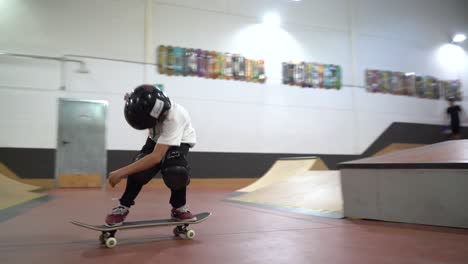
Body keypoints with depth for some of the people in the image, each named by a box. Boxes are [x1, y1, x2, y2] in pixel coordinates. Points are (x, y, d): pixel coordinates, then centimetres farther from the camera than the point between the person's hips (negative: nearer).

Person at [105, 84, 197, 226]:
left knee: (175, 173, -34)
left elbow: (156, 157, -46)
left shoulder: (173, 118, -43)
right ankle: (123, 207, -2)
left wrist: (122, 172, -45)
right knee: (140, 169, -25)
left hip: (180, 140, -4)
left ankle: (179, 208, -6)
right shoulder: (145, 107, -29)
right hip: (157, 138, 4)